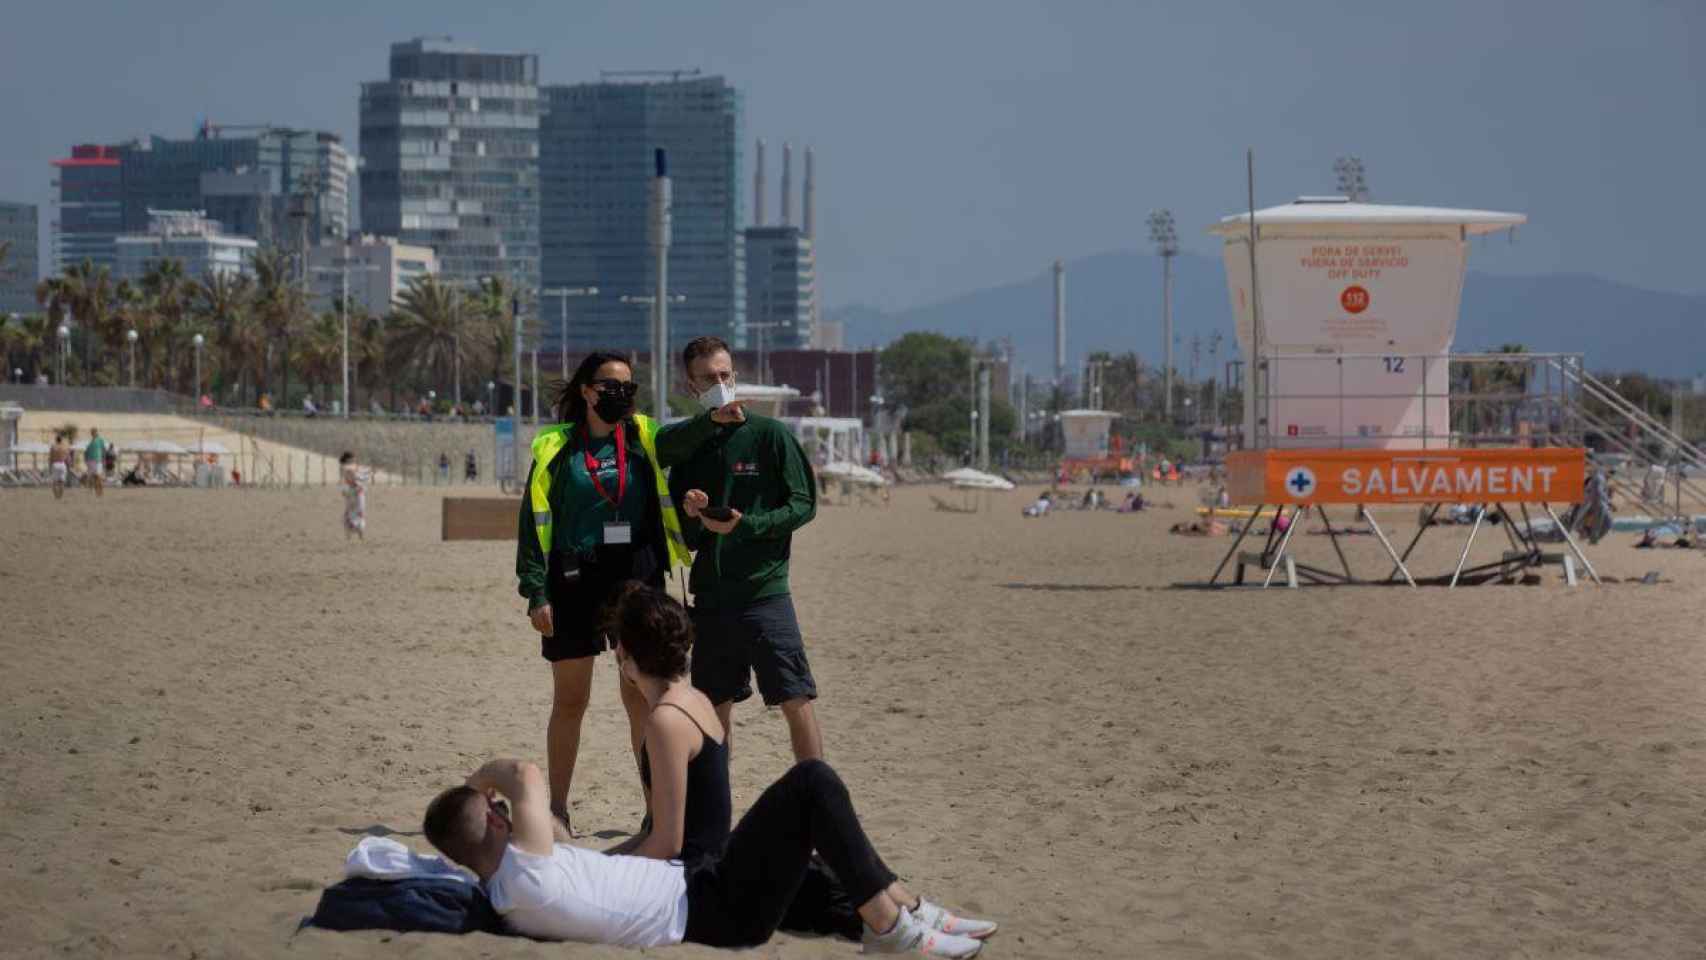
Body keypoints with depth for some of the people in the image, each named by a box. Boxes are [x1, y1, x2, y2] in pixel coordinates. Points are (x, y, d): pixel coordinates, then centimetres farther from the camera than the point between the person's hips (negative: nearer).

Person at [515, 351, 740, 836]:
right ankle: (557, 810, 16)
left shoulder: (643, 437, 5)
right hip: (576, 583, -1)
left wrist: (713, 419, -40)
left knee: (642, 699, 2)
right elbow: (534, 523, 1)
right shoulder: (555, 448, 2)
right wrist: (536, 593, -7)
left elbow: (677, 438, -18)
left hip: (638, 581, 1)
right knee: (569, 701, 6)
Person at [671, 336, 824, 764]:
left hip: (764, 589, -5)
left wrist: (746, 525, -16)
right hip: (709, 596, 5)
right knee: (714, 707, 10)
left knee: (795, 701, -7)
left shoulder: (769, 435, -2)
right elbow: (683, 536, 14)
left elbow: (804, 504, -5)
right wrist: (693, 516, -8)